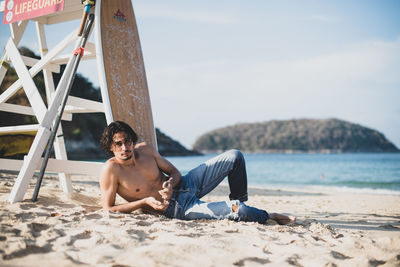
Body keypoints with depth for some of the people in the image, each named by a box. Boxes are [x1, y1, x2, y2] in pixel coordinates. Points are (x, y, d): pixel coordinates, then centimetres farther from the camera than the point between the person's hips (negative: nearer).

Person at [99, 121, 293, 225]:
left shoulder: (145, 149, -1)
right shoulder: (110, 170, -17)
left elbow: (174, 171, 9)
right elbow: (108, 209, -15)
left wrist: (170, 184, -16)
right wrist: (145, 202, -23)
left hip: (184, 184, 7)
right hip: (178, 208, -7)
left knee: (235, 157, 5)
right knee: (239, 212, -26)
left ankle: (239, 202, 21)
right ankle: (266, 216, 7)